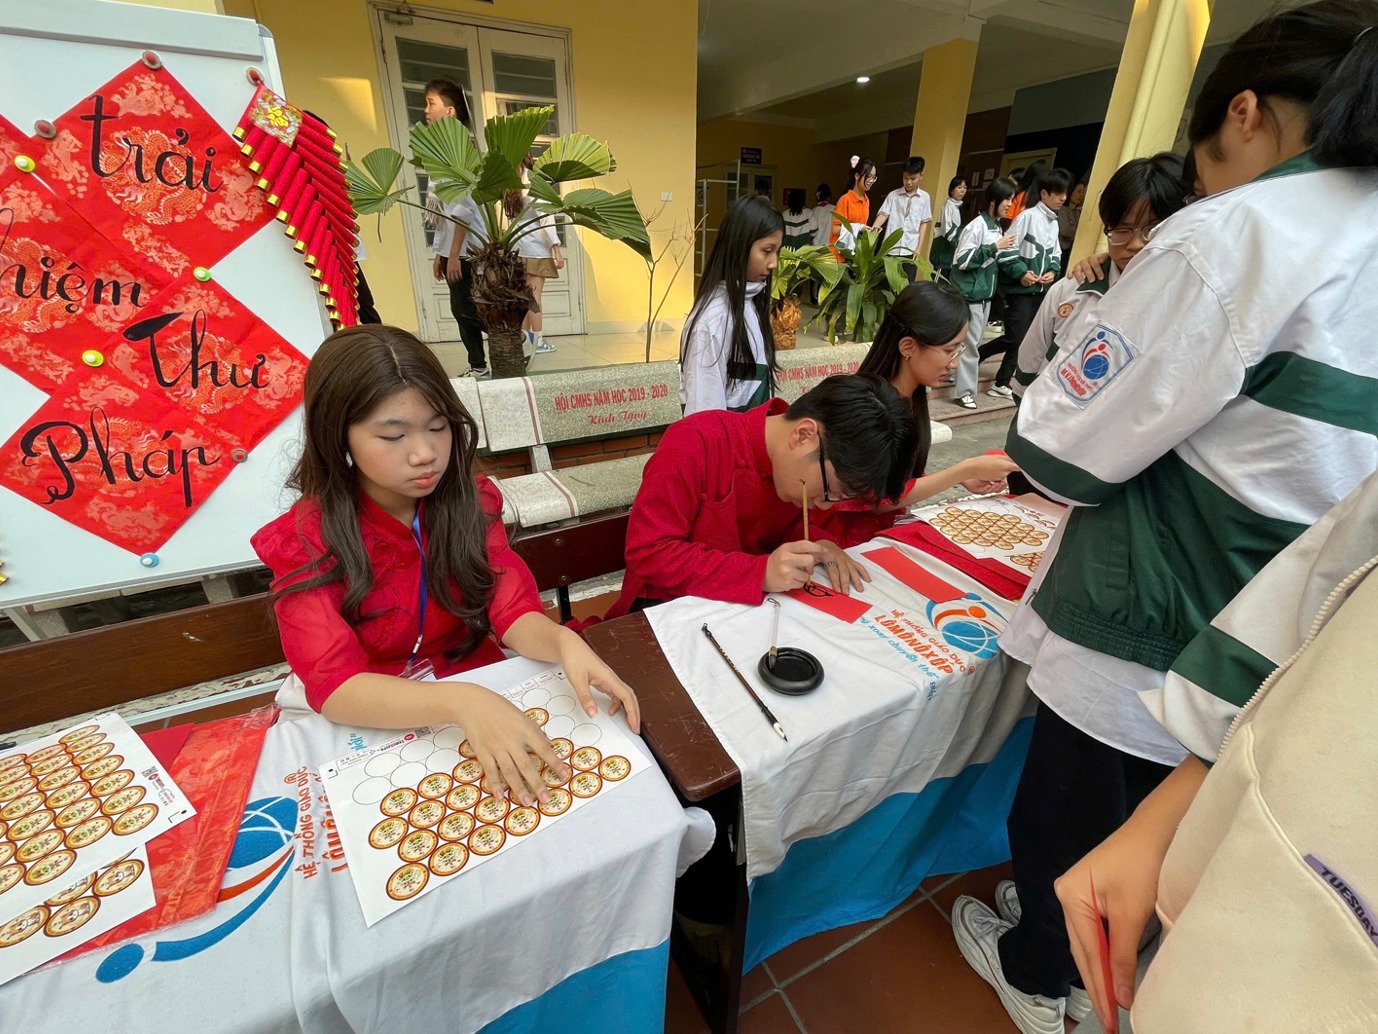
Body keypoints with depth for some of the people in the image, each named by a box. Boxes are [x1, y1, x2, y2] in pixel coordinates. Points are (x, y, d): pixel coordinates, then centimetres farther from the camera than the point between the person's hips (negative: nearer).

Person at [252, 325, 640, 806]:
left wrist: (565, 643, -35)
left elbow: (513, 612, -12)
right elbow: (334, 686, -24)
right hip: (368, 721, -2)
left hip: (479, 691, 2)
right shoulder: (302, 541, -13)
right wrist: (462, 703, -41)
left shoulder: (473, 500, -6)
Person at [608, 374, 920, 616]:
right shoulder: (695, 444, -25)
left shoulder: (799, 464, -5)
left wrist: (820, 542, -13)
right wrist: (760, 573, -33)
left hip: (753, 606, 6)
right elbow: (647, 552, -26)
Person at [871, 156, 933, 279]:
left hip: (911, 250, 1)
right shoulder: (893, 195, 5)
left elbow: (924, 223, 8)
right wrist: (874, 228, -24)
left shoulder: (924, 197, 7)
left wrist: (919, 248, 0)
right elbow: (883, 214, -2)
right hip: (891, 249, -1)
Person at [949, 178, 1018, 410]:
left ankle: (958, 378, 26)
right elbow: (961, 260, -20)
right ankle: (964, 390, 1)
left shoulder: (998, 226, 10)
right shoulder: (977, 226, -14)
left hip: (985, 292, 8)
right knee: (970, 342, -6)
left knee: (974, 341, 13)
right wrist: (994, 247, -19)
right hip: (970, 293, -8)